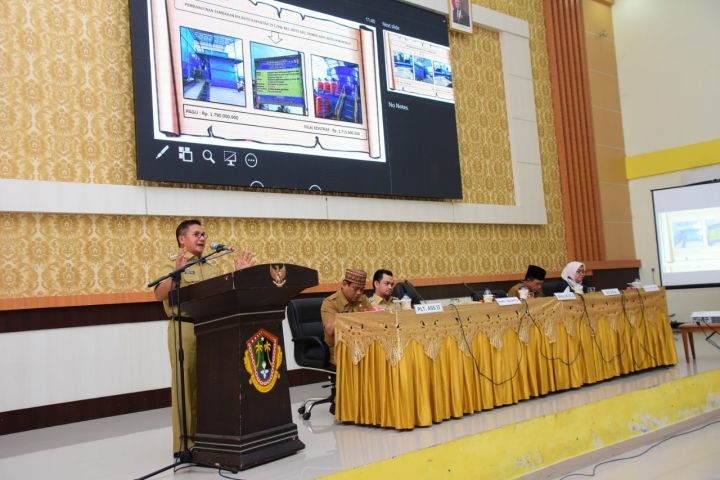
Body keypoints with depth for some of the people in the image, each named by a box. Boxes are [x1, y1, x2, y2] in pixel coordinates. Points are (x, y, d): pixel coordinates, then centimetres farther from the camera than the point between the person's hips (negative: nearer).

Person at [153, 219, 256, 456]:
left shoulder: (212, 266, 19)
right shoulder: (174, 264, -1)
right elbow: (160, 294, -14)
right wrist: (176, 272, -26)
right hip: (185, 329, -6)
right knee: (187, 383, -4)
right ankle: (185, 442, 2)